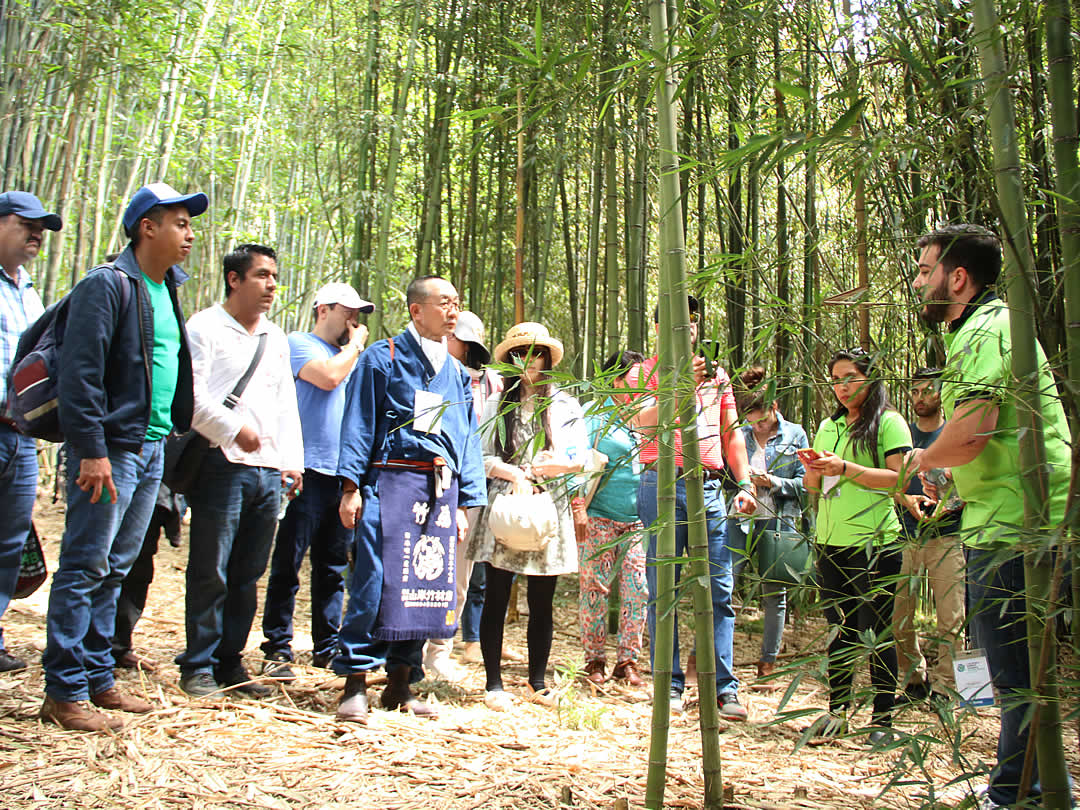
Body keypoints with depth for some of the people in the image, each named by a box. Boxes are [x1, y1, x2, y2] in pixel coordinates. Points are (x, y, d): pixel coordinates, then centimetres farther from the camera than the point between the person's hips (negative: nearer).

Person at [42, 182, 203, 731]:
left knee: (114, 569, 14)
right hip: (112, 451, -8)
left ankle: (98, 680, 22)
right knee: (85, 568, -3)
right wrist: (92, 450, -20)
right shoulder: (108, 285, -10)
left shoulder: (166, 291, 16)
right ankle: (65, 693, 5)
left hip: (152, 451, 8)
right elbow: (81, 373, -16)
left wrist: (180, 428, 17)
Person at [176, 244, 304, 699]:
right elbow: (191, 393, -10)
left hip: (269, 471, 6)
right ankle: (198, 666, 9)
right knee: (210, 572, -2)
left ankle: (229, 662, 18)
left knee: (247, 575, 9)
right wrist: (233, 430, -15)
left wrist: (292, 461, 13)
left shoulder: (276, 338, 21)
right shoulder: (205, 327, 1)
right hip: (222, 466, -6)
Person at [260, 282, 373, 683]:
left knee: (333, 568, 11)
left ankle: (327, 646, 18)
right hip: (307, 471, -7)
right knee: (288, 564, -2)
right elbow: (328, 377, -18)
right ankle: (277, 649, 4)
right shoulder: (299, 343, 0)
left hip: (342, 475, 7)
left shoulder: (347, 356, 22)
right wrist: (356, 344, -4)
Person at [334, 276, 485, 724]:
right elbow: (359, 423, 0)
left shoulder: (458, 374, 19)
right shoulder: (382, 358, 5)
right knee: (377, 582, -10)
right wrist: (351, 487, -9)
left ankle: (401, 683, 16)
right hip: (391, 481, -5)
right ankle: (355, 685, 0)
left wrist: (465, 502, 13)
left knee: (428, 585, 5)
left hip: (441, 489, 5)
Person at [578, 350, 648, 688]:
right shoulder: (595, 415, 0)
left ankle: (627, 660, 11)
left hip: (639, 520, 4)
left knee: (637, 588, -1)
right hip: (600, 517, -4)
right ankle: (594, 660, 13)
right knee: (595, 588, 0)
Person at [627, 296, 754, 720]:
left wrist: (744, 482, 11)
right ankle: (670, 684, 8)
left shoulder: (717, 374, 20)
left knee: (719, 589, -1)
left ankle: (723, 686, 4)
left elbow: (731, 433, 21)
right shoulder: (644, 372, 8)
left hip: (710, 488, 3)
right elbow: (644, 421, -10)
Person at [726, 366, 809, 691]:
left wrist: (773, 482, -13)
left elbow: (805, 482, 2)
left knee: (775, 594, 6)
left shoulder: (794, 435, 4)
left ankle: (767, 667, 16)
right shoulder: (740, 435, 8)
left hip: (779, 523, 0)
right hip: (741, 521, 1)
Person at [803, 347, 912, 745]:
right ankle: (837, 710, 20)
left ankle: (882, 719, 7)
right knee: (839, 630, 11)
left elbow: (900, 478, -13)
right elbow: (814, 488, 20)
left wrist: (845, 468, -18)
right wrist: (814, 470, -2)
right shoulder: (828, 426, 17)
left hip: (875, 543, -6)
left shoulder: (889, 423, -2)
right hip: (830, 543, 6)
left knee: (877, 633, -1)